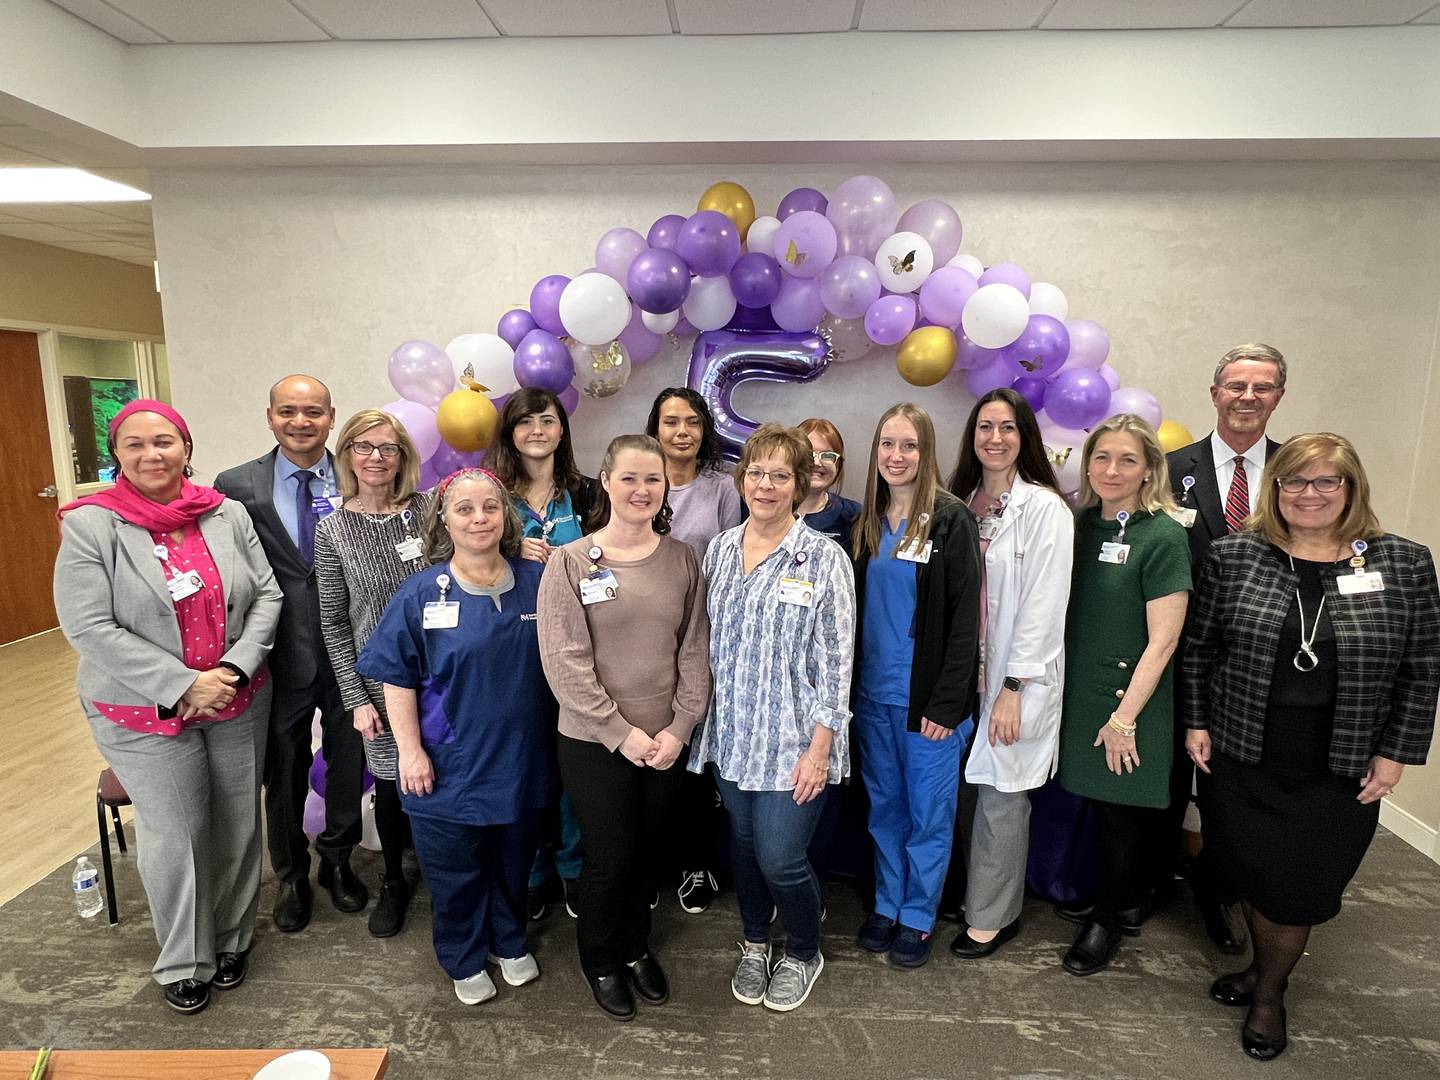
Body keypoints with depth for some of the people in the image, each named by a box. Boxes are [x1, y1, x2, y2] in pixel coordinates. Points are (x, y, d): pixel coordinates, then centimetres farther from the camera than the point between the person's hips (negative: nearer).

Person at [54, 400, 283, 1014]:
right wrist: (183, 685, -19)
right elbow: (88, 628, -15)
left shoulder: (227, 515, -2)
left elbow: (266, 595, 0)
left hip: (239, 703, 3)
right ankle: (183, 963, 30)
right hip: (145, 714, -3)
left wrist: (236, 668, -14)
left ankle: (232, 939, 36)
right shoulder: (90, 526, -10)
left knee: (238, 824, 13)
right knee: (175, 835, 7)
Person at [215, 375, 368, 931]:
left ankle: (337, 860, 43)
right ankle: (291, 876, 41)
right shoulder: (237, 486, -5)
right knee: (283, 774, 17)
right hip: (280, 656, 0)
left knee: (348, 764, 17)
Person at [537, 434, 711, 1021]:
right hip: (594, 742, -3)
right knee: (609, 857, 8)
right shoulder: (570, 562, -9)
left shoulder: (682, 558, 0)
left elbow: (695, 650, 1)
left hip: (666, 741, 3)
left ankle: (636, 948, 44)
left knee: (649, 852, 17)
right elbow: (565, 661, -13)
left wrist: (679, 728, -8)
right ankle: (600, 961, 37)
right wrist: (622, 732, -15)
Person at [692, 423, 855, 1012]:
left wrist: (820, 747, -13)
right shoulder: (720, 548, 4)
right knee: (744, 846, 17)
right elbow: (708, 641, 11)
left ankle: (803, 953, 32)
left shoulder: (824, 559, -10)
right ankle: (754, 944, 44)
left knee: (780, 858, 0)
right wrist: (700, 719, 10)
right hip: (730, 734, 5)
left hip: (793, 738, -4)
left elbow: (836, 661, -10)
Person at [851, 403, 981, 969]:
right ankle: (887, 905, 34)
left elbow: (965, 618, -12)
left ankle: (918, 917, 27)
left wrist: (947, 703, -15)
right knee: (884, 806, 16)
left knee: (929, 812, 9)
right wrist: (849, 686, 7)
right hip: (873, 693, 5)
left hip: (928, 697, -4)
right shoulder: (866, 523, 7)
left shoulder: (952, 519, -9)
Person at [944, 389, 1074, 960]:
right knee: (969, 788, 12)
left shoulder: (1045, 509, -10)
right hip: (965, 671, 5)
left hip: (1017, 677, -5)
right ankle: (975, 896, 30)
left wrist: (1012, 688, -15)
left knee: (1002, 796, 5)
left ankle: (993, 915, 23)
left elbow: (1042, 607, -14)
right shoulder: (960, 503, 8)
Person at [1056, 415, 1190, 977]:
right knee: (1104, 802, 16)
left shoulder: (1163, 537, -14)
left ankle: (1109, 919, 30)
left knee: (1120, 807, 8)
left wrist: (1125, 716, -15)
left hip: (1131, 699, -5)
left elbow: (1162, 640, -16)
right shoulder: (1082, 525, 4)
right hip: (1081, 693, 5)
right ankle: (1130, 902, 38)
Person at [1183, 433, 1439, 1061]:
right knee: (1252, 871, 13)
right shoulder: (1233, 556, -3)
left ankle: (1269, 991, 32)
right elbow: (1198, 646, 2)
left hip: (1341, 769, 0)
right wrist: (1197, 722, 0)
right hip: (1243, 756, 1)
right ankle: (1264, 969, 38)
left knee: (1302, 885, 10)